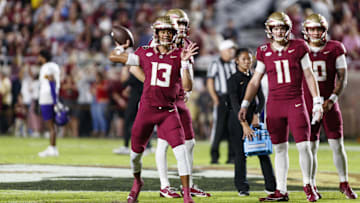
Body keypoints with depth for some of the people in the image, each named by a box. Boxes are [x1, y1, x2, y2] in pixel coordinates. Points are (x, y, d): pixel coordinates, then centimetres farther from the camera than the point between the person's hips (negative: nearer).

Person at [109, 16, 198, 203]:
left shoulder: (179, 56, 1)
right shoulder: (145, 53, 2)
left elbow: (187, 87, -9)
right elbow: (113, 57, 7)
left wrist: (185, 62, -16)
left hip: (168, 110, -1)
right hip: (147, 108, 1)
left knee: (180, 150, -17)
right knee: (136, 153, 12)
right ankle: (137, 182, 44)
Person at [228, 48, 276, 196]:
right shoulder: (233, 80, -6)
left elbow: (261, 99, 8)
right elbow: (235, 103, -15)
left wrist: (256, 115, -10)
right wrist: (244, 124, -25)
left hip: (253, 116, 4)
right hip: (237, 118, -4)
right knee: (241, 153, -3)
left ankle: (271, 185, 2)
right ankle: (242, 187, 4)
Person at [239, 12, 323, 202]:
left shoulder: (298, 47, 0)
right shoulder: (264, 52, 6)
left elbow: (309, 76, 4)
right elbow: (255, 81, 12)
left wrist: (317, 102, -1)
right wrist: (245, 104, 4)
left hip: (295, 102, -2)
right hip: (274, 104, 2)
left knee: (304, 146, -7)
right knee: (279, 149, 5)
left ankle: (308, 186, 9)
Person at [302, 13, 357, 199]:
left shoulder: (335, 49, 2)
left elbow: (342, 77, 0)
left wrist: (332, 99, -12)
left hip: (329, 105, 0)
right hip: (308, 105, 0)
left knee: (337, 146, 1)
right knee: (311, 148, 1)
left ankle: (344, 184, 14)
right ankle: (311, 186, 10)